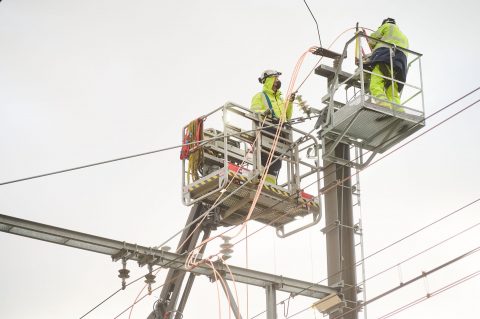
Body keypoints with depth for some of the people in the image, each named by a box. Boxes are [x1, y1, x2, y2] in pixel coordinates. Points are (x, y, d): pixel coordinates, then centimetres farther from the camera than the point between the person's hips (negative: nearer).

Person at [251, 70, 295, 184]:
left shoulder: (280, 99, 31)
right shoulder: (260, 96, 10)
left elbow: (287, 117, 26)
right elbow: (254, 111, -5)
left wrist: (290, 103, 12)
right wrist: (264, 113, -27)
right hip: (266, 131, -7)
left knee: (277, 161, 0)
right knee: (265, 157, -20)